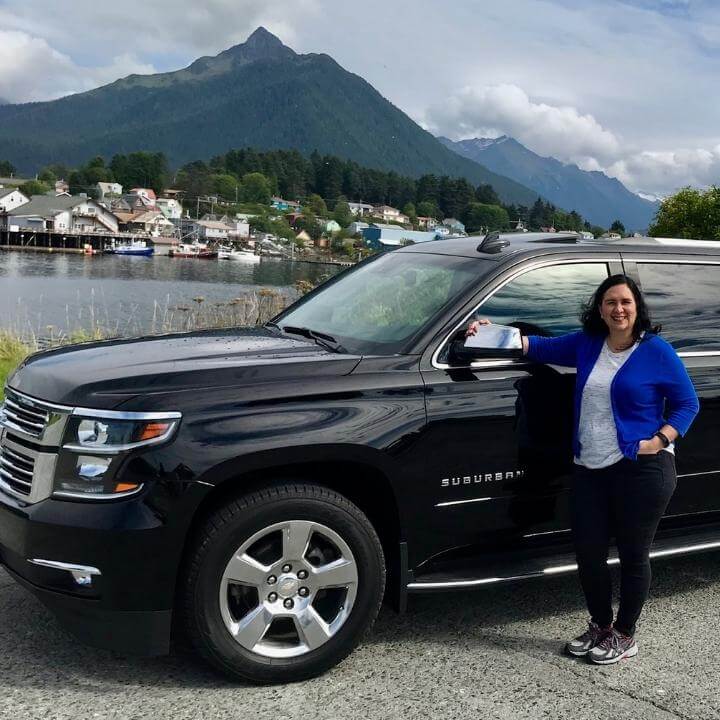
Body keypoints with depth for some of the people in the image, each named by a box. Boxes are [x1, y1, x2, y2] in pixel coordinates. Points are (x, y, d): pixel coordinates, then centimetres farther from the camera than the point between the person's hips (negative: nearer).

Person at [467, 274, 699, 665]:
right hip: (590, 469, 5)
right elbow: (540, 347, 16)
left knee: (633, 555, 6)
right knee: (588, 552, 8)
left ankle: (624, 635, 24)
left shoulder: (656, 351, -5)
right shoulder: (587, 345, 7)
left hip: (642, 470, -5)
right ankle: (600, 624, 30)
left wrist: (660, 440, -14)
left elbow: (687, 404, 0)